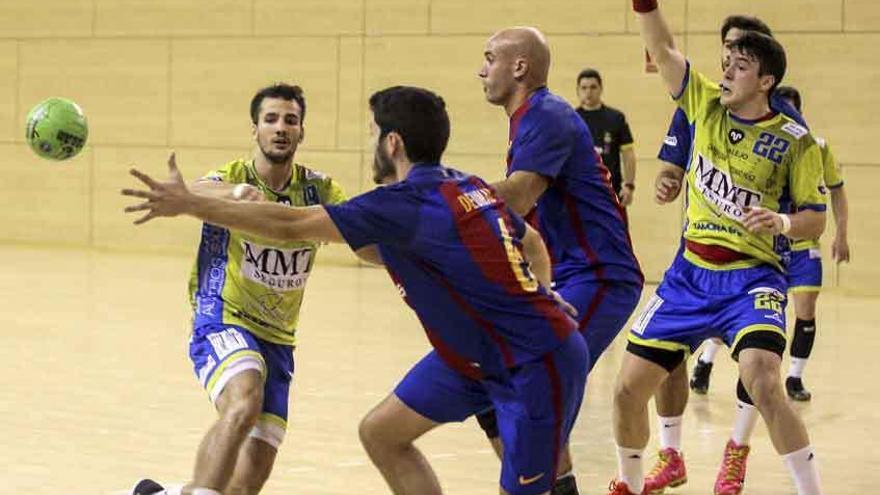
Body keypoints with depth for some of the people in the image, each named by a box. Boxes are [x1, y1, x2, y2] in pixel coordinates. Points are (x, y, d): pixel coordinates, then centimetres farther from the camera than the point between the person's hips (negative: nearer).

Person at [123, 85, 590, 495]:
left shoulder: (407, 203, -21)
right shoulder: (468, 186, 5)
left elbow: (289, 225, -21)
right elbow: (533, 244, 18)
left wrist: (187, 204, -17)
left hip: (537, 361, -9)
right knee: (380, 432, 10)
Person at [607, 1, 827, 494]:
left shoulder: (795, 141, -7)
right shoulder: (706, 105, 3)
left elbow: (816, 219, -2)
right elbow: (662, 49, -1)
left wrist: (781, 221, -23)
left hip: (752, 280, -4)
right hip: (689, 275, 5)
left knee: (762, 384, -29)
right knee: (629, 388, 3)